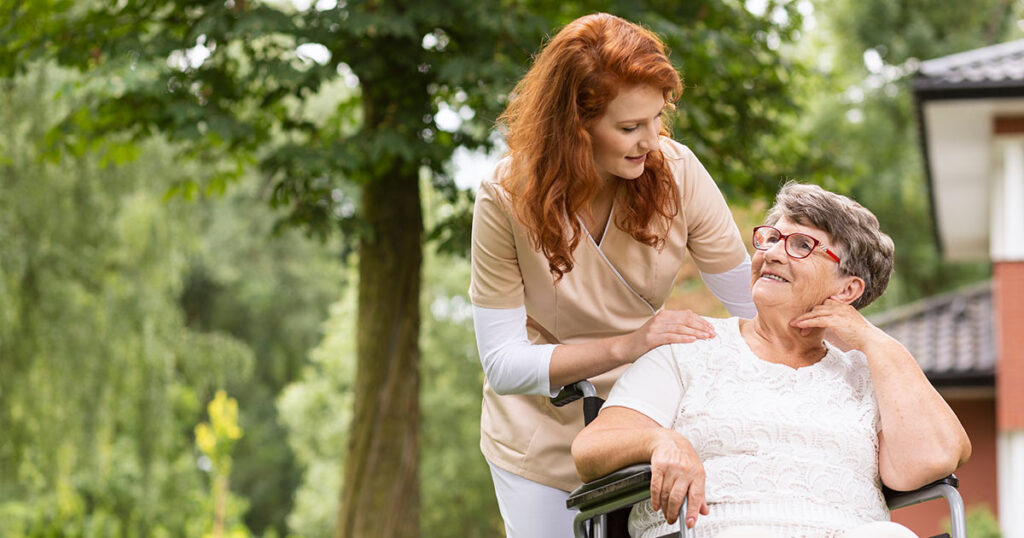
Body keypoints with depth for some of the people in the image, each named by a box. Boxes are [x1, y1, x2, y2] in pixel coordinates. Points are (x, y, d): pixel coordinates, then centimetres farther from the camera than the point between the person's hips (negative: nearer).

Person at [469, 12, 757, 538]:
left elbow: (758, 302, -10)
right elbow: (503, 364, -22)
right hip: (544, 444, -1)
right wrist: (626, 346, -34)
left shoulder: (676, 172, -17)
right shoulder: (507, 200, -21)